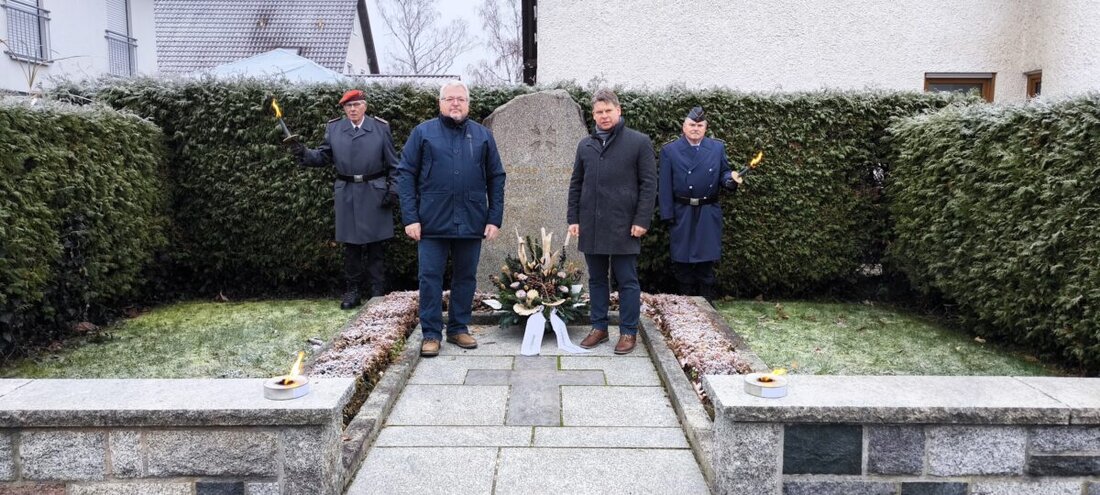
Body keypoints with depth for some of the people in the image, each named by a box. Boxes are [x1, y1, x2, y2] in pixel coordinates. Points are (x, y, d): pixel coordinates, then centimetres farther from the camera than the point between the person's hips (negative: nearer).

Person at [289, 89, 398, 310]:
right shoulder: (333, 128, 7)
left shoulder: (380, 127, 3)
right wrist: (303, 153, -12)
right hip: (346, 194, 2)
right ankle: (352, 291, 17)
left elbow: (393, 163, 3)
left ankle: (378, 292, 11)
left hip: (375, 192, -2)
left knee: (376, 245, 3)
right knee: (351, 244, 8)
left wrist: (393, 190, -4)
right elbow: (322, 156, 7)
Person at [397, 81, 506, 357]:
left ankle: (459, 328, 24)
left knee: (466, 277, 10)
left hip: (471, 222, 2)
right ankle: (431, 334, 12)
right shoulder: (423, 132, 3)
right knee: (430, 277, 2)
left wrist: (495, 218, 1)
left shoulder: (483, 135, 9)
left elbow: (496, 178, 9)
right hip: (433, 221, -2)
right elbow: (405, 175, 0)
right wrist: (410, 217, -8)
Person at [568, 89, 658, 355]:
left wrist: (642, 220, -10)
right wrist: (573, 218, 7)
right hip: (591, 226, 4)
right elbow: (576, 184, 15)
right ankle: (599, 327, 23)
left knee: (627, 281, 2)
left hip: (623, 226, -4)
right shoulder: (585, 145, 12)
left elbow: (648, 184, -4)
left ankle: (629, 332, 12)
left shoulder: (639, 142, -1)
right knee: (596, 279, 12)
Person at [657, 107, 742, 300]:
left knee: (706, 259, 8)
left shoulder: (717, 148, 5)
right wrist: (668, 214, -7)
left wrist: (731, 178, -15)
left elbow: (723, 174, 10)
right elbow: (665, 186, -3)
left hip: (708, 214, 1)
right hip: (682, 214, -1)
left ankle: (706, 304, 19)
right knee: (682, 259, 6)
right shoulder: (669, 150, -1)